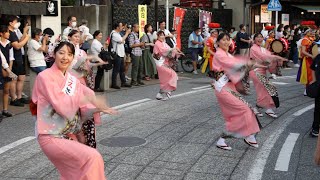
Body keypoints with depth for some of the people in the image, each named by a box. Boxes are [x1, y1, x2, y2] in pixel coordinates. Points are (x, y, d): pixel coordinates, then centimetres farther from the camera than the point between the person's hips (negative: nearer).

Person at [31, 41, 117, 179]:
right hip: (52, 137, -7)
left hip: (71, 135, 7)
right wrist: (88, 98, -31)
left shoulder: (72, 79, 10)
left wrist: (97, 109, -15)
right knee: (92, 157, -21)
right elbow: (61, 105, -23)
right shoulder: (45, 77, -10)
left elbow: (82, 108, 5)